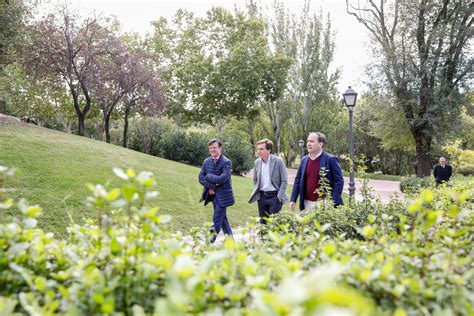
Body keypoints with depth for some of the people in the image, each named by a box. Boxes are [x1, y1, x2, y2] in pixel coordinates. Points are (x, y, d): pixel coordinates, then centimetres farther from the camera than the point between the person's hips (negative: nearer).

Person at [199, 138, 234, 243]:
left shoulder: (226, 162, -12)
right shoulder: (206, 161, 6)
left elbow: (222, 178, -23)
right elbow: (201, 178, 0)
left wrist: (208, 176, -13)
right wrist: (211, 186, -13)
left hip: (223, 195, -7)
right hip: (213, 194, 7)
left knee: (217, 219, -7)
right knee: (222, 218, 17)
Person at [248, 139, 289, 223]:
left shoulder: (278, 161, -10)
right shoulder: (257, 162, 4)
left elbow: (284, 180, -8)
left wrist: (279, 196, -12)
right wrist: (255, 192, 7)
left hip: (274, 196, -5)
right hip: (261, 196, 5)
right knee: (263, 222, 11)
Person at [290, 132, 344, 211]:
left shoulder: (331, 159, -5)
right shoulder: (304, 160, 10)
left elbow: (339, 181, -7)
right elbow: (298, 180, 12)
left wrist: (333, 203, -14)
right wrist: (293, 200, 3)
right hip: (307, 203, 5)